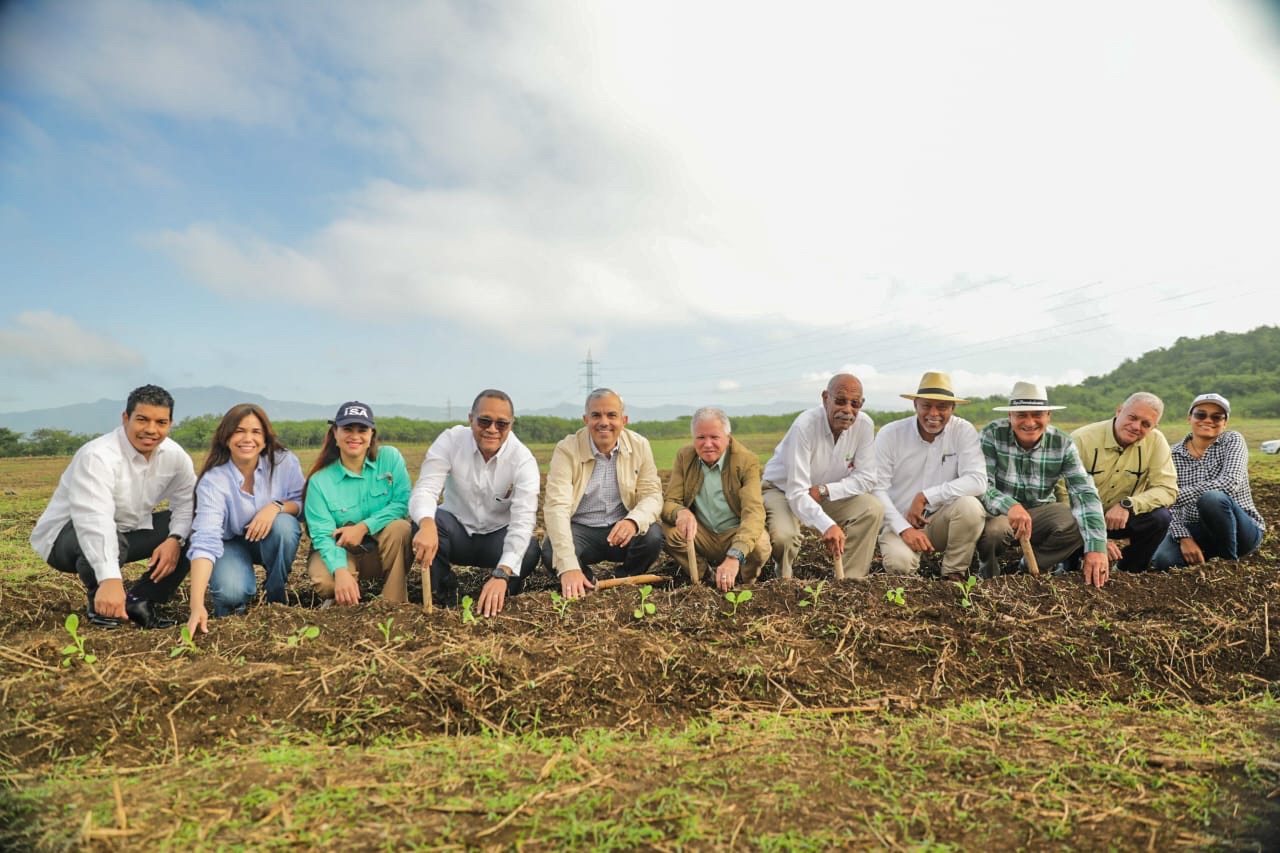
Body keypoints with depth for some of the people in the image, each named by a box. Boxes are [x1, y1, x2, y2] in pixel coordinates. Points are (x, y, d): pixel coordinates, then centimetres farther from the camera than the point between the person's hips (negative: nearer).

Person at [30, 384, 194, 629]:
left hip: (126, 531, 6)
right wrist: (110, 580, -56)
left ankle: (141, 601, -6)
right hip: (65, 537, -6)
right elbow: (95, 521, -44)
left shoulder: (174, 455, -10)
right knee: (108, 539, -39)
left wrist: (174, 539, -27)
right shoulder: (97, 457, -31)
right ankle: (99, 603, -8)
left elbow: (188, 501, -5)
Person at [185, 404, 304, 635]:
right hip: (231, 542, -2)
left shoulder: (284, 462, -20)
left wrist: (277, 506, -34)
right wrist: (197, 606, -46)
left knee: (283, 524, -33)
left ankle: (276, 599, -8)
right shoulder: (213, 480, -26)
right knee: (231, 592, -32)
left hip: (274, 538, 2)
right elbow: (205, 541, -36)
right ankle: (231, 611, 10)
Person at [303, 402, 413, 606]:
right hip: (341, 552, -1)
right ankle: (343, 598, 6)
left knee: (400, 528, -31)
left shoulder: (390, 457, -7)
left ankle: (395, 605, -19)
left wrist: (363, 527, -25)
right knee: (326, 581, -33)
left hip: (384, 550, 1)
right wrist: (340, 571, -37)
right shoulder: (320, 481, -10)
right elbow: (323, 535, -18)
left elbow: (403, 503, -15)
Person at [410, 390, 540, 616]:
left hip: (498, 537, -1)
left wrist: (502, 574, -46)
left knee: (530, 550, -32)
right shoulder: (450, 440, -16)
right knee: (427, 520, -31)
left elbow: (523, 520, -31)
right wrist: (426, 524, -52)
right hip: (456, 530, 1)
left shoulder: (523, 459, -20)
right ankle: (442, 590, -7)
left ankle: (501, 593, 0)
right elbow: (425, 489, -26)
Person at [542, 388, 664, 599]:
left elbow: (652, 494, -7)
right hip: (580, 529, -2)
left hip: (622, 528, 2)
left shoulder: (640, 446, -5)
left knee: (653, 536, -27)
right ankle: (586, 585, 2)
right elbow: (557, 506, -25)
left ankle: (623, 582, 4)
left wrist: (634, 521, -34)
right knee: (552, 552, -31)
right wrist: (568, 567, -38)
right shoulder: (567, 450, -15)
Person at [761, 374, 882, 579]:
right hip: (784, 491, -4)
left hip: (830, 494, 5)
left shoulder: (864, 425, -15)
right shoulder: (805, 426, -30)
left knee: (873, 510, -19)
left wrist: (824, 490, -25)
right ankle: (784, 584, 2)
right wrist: (827, 525, -49)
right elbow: (796, 493, -34)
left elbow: (867, 478, -11)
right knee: (783, 536, -33)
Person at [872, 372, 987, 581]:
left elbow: (978, 481, -17)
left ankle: (954, 575, -6)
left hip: (942, 521, 2)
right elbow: (877, 489, -10)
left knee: (969, 505, -29)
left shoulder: (963, 431, -6)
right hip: (900, 522, -2)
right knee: (899, 562, -32)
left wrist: (926, 496, -21)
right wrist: (904, 529, -20)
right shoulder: (890, 434, -7)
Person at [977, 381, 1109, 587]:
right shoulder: (992, 435, -17)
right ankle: (989, 574, -1)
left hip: (1039, 513, 3)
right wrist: (1010, 506, -47)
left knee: (1080, 525, -25)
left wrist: (1096, 548, -32)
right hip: (999, 512, -3)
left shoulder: (1063, 444, -10)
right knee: (993, 529, -36)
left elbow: (1085, 494, -19)